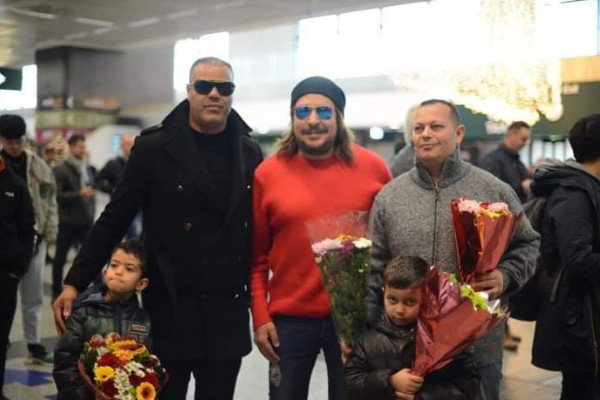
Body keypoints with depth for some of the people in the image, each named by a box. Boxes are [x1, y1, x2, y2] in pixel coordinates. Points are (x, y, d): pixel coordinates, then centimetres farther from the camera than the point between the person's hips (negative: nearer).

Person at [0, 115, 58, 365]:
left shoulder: (38, 166, 4)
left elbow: (49, 201, 6)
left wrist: (50, 234, 0)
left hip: (33, 238, 2)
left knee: (33, 295, 10)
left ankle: (34, 344, 20)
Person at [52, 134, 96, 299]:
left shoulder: (88, 168, 10)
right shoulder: (60, 169, -6)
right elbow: (56, 195, -14)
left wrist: (92, 211, 10)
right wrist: (79, 194, -22)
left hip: (86, 221, 4)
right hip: (67, 222, -4)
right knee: (60, 258, 8)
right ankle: (57, 292, 20)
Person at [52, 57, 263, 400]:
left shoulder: (250, 153, 5)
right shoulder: (154, 148, -4)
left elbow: (258, 231, 9)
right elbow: (114, 221, -2)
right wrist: (75, 283, -6)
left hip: (229, 314, 3)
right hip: (170, 311, -3)